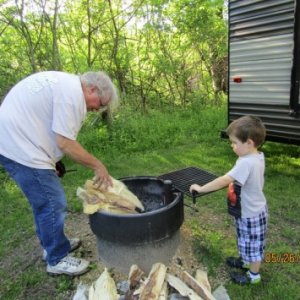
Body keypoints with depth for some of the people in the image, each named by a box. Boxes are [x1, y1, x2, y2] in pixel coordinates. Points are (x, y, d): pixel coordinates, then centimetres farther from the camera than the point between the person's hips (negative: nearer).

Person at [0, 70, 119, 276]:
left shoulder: (65, 82, 15)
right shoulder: (73, 93, -18)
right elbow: (65, 143, -20)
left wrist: (53, 162, 9)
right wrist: (98, 165, -8)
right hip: (21, 148, -11)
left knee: (44, 200, 20)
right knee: (53, 204, -2)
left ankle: (54, 244, 37)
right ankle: (58, 259, 16)